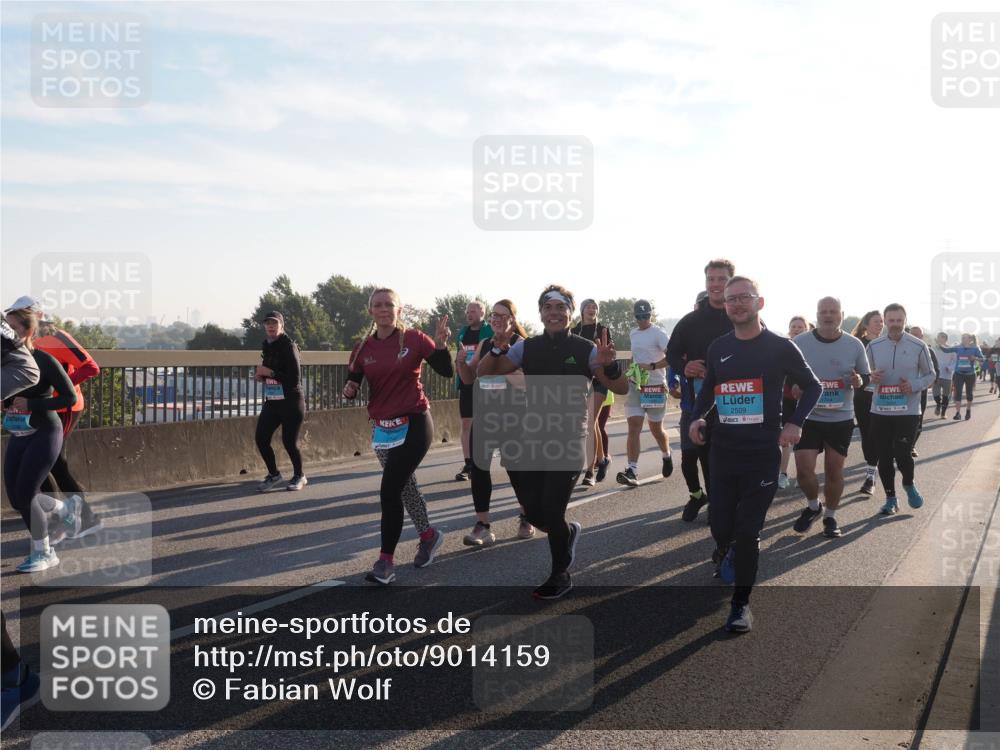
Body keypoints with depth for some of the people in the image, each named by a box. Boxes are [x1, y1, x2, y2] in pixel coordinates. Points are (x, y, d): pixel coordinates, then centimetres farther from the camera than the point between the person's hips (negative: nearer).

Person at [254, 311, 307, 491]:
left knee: (289, 441, -3)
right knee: (261, 438, 0)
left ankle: (299, 476, 22)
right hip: (271, 401, 7)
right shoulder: (266, 346, 11)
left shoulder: (288, 346, -13)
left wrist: (269, 372, -20)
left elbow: (294, 378, -21)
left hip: (291, 402, -7)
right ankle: (273, 475, 20)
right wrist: (260, 374, 6)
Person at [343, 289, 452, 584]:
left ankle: (385, 561, -5)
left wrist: (441, 345, -25)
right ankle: (428, 535, 39)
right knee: (405, 487, 16)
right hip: (381, 428, 5)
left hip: (414, 424, -5)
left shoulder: (414, 339, -8)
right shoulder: (363, 348, 2)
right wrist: (349, 390, -15)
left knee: (389, 490, -12)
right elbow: (352, 384, 8)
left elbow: (447, 372, -8)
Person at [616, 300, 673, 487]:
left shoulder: (658, 334, -9)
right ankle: (632, 471, -12)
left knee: (656, 429, 8)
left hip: (655, 386, -5)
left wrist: (652, 366, -22)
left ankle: (667, 456, 39)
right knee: (633, 427, -7)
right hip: (635, 385, 5)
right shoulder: (633, 333, 13)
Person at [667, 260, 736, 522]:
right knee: (689, 456, 5)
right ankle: (696, 494, 32)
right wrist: (683, 367, -10)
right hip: (695, 400, 2)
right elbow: (672, 353, 11)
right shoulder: (690, 320, 5)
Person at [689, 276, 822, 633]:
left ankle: (741, 603, 13)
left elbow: (812, 387, 6)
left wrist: (795, 422, -8)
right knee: (721, 528, 5)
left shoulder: (780, 347, -4)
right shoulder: (718, 348, 6)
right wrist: (697, 417, 1)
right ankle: (730, 547, 43)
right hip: (723, 452, 3)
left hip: (763, 455, -3)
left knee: (747, 532, -3)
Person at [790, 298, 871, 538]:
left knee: (834, 471, 7)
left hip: (841, 419, 1)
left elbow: (866, 377, 9)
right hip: (808, 417, -1)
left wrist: (859, 381, -14)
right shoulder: (799, 342, -4)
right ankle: (813, 506, 22)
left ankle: (830, 516, 27)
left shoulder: (854, 345, -1)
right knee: (803, 469, -7)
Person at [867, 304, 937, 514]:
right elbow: (867, 373, 12)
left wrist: (914, 386, -14)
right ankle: (890, 498, 22)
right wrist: (871, 377, -12)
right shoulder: (874, 346, 2)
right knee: (884, 457, 6)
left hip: (908, 411, -2)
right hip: (880, 411, 2)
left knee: (902, 455, -7)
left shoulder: (918, 346, -4)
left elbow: (930, 375, 5)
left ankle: (909, 484, 26)